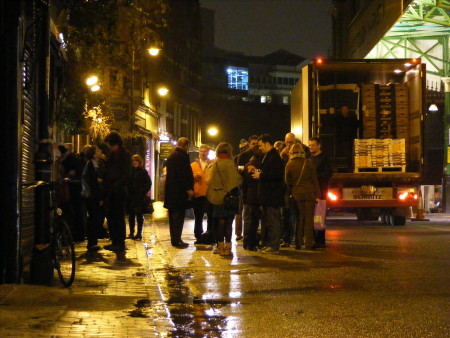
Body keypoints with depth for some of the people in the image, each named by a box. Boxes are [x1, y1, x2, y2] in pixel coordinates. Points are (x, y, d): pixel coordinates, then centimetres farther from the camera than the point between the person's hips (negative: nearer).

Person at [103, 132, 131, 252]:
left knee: (119, 217, -5)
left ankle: (120, 243, -1)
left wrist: (115, 186, -17)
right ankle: (114, 241, 14)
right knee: (110, 216, 8)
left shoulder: (125, 155, -6)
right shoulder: (111, 155, 15)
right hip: (110, 191, 7)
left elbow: (126, 174, -12)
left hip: (119, 191, -7)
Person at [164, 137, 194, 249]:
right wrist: (189, 188, -16)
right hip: (180, 191, -9)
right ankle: (177, 240, -9)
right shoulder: (183, 155, -12)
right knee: (179, 216, -7)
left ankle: (174, 239, 17)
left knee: (173, 216, 13)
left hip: (170, 190, 9)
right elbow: (186, 173, -18)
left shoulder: (171, 156, 16)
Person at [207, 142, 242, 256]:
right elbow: (235, 179, -21)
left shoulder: (215, 164, 5)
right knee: (228, 222, 0)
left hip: (217, 196, 5)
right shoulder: (229, 163, -12)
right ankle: (227, 246, -1)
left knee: (219, 221, 12)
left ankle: (220, 246, 17)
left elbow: (211, 180, 12)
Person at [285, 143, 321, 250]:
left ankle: (298, 243, 9)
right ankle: (308, 243, 1)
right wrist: (317, 195, 3)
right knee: (309, 218, 3)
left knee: (300, 217, 9)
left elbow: (287, 181, 5)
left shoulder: (289, 165, -2)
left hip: (297, 194, 1)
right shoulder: (308, 163, -3)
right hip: (310, 193, -1)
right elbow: (315, 180, -1)